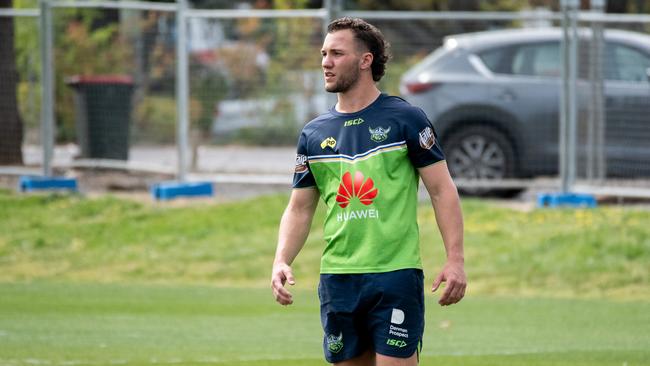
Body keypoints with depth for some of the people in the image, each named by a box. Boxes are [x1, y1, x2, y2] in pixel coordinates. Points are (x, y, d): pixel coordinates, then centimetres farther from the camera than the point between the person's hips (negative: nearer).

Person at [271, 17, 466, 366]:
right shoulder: (314, 134, 11)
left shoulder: (405, 119, -1)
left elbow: (442, 189, -2)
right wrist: (281, 261, -2)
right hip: (337, 280, 5)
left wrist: (455, 259, -11)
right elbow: (300, 208, 15)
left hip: (395, 275, -5)